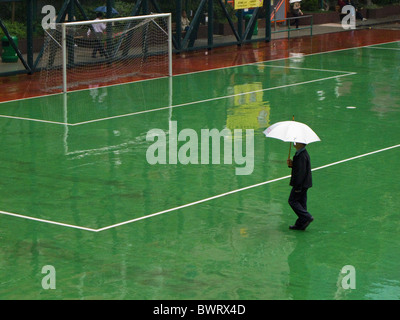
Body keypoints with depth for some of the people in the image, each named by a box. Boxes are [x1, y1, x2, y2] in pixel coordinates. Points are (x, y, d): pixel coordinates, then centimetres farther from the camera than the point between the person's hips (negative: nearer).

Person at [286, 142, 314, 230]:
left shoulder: (301, 156, -23)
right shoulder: (303, 153, 10)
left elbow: (301, 172, -25)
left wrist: (297, 186, -23)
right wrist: (291, 164, -1)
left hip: (301, 184, -10)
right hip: (304, 184, 10)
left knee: (293, 201, -1)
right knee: (301, 202, 13)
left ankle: (307, 217, -4)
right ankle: (301, 224, 18)